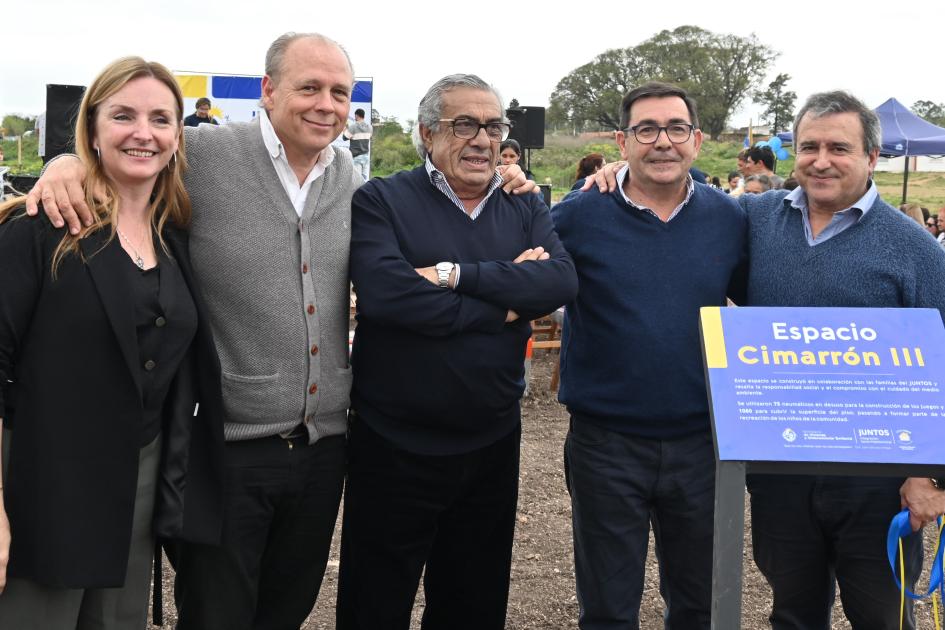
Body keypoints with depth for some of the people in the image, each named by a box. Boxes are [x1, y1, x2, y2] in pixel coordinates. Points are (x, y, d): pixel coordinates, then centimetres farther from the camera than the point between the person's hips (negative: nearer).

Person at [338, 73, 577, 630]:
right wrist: (504, 309, -15)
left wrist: (455, 274, -21)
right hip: (396, 449, -4)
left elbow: (561, 281, -11)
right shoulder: (381, 202, -6)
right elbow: (386, 292, -23)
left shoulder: (526, 209, 8)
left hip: (493, 444, 4)